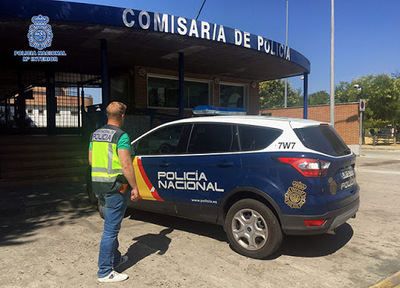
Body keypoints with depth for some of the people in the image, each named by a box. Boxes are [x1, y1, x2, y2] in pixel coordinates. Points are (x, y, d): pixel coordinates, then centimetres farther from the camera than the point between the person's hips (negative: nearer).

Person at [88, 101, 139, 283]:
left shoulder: (96, 134, 10)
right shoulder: (121, 136, -14)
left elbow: (91, 160, 18)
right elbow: (126, 165, -20)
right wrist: (134, 187, -13)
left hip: (98, 184, 8)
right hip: (115, 186, -8)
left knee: (111, 225, 21)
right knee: (111, 229, -1)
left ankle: (115, 258, 36)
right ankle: (105, 272, 7)